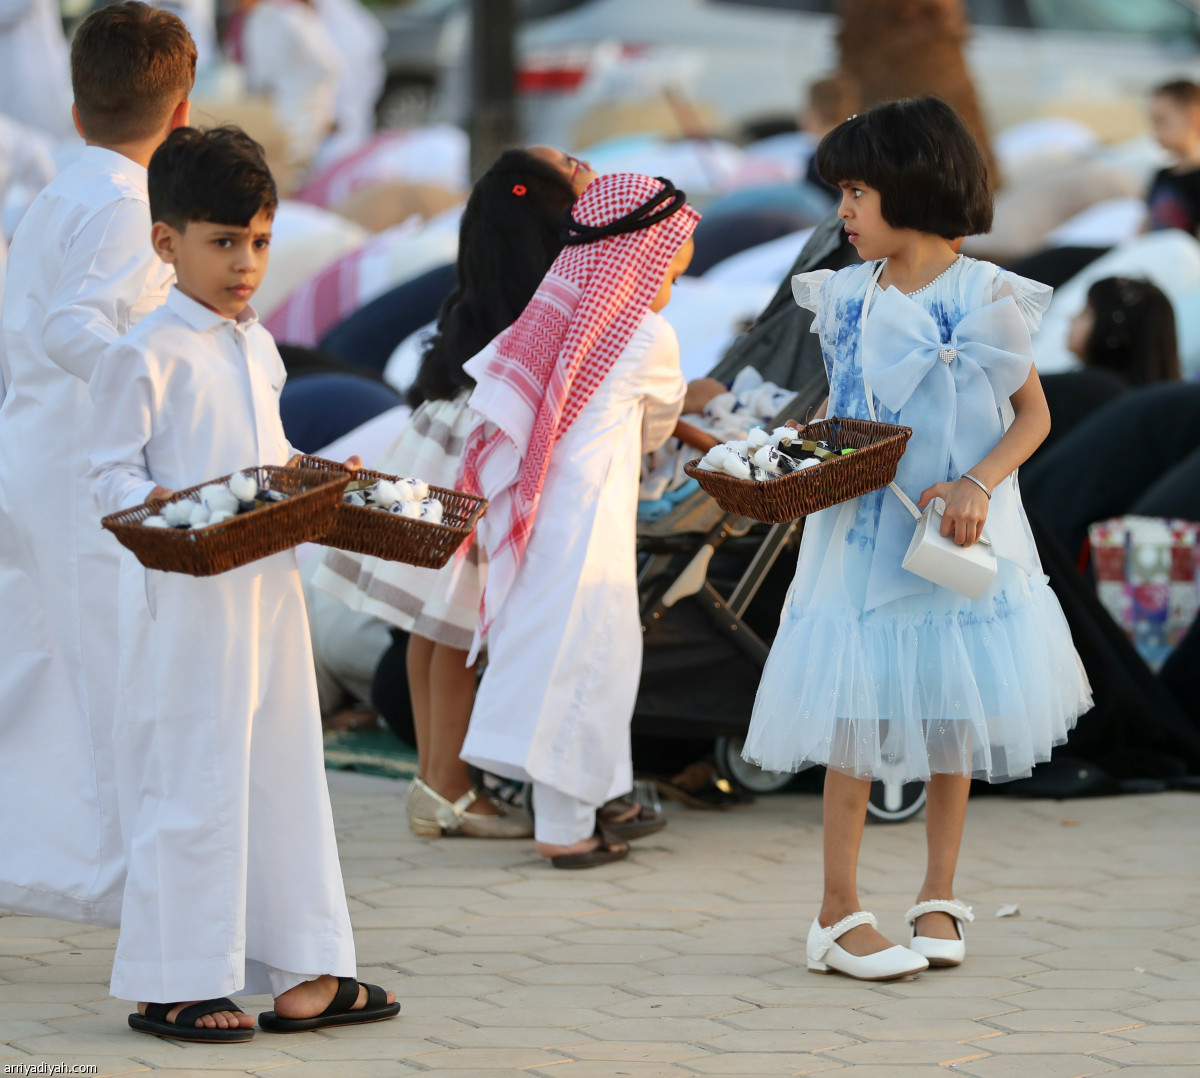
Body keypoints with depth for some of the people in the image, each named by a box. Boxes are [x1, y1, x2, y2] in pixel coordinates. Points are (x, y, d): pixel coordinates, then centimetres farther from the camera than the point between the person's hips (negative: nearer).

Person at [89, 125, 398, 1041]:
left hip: (268, 587, 8)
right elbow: (113, 473, -11)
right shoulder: (146, 356, -10)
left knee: (283, 769, 11)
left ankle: (300, 974, 17)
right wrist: (160, 507, -28)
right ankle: (173, 985, 3)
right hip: (186, 596, -8)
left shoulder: (258, 348, 14)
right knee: (193, 781, -5)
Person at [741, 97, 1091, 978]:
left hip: (955, 538, -2)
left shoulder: (983, 299, -8)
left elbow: (1033, 415, -3)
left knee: (951, 714, 8)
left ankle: (939, 901, 21)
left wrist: (977, 484, -17)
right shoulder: (848, 299, 3)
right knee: (855, 715, -3)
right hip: (863, 534, 2)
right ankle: (839, 914, 2)